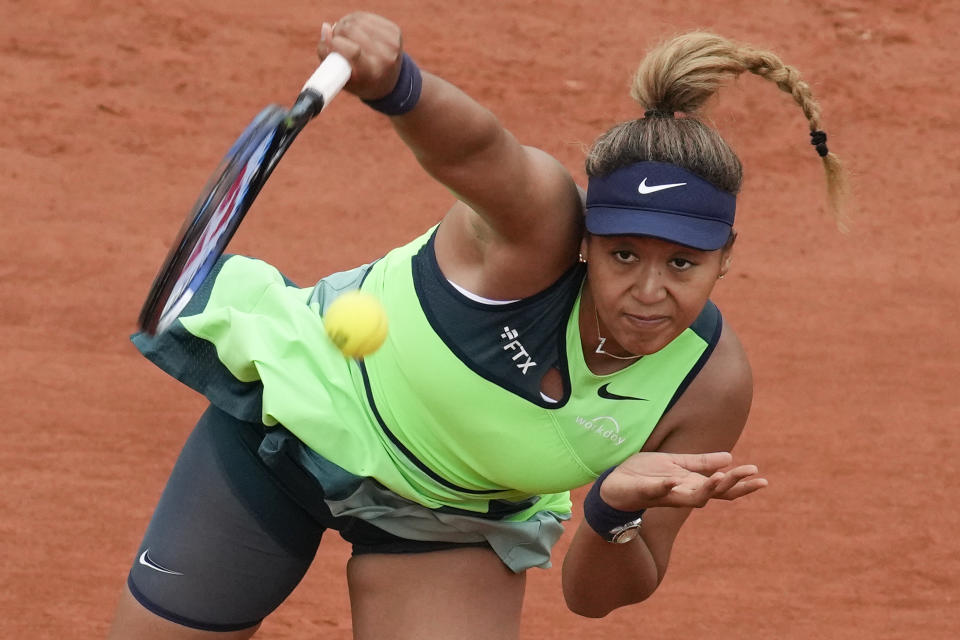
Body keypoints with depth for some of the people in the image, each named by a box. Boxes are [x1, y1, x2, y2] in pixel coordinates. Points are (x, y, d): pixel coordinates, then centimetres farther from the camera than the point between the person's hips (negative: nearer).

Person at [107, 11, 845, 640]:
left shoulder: (712, 383, -24)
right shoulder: (538, 221, -35)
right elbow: (474, 143, -61)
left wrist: (620, 507, -39)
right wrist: (393, 83, -83)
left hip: (457, 519, 3)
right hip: (300, 405, -2)